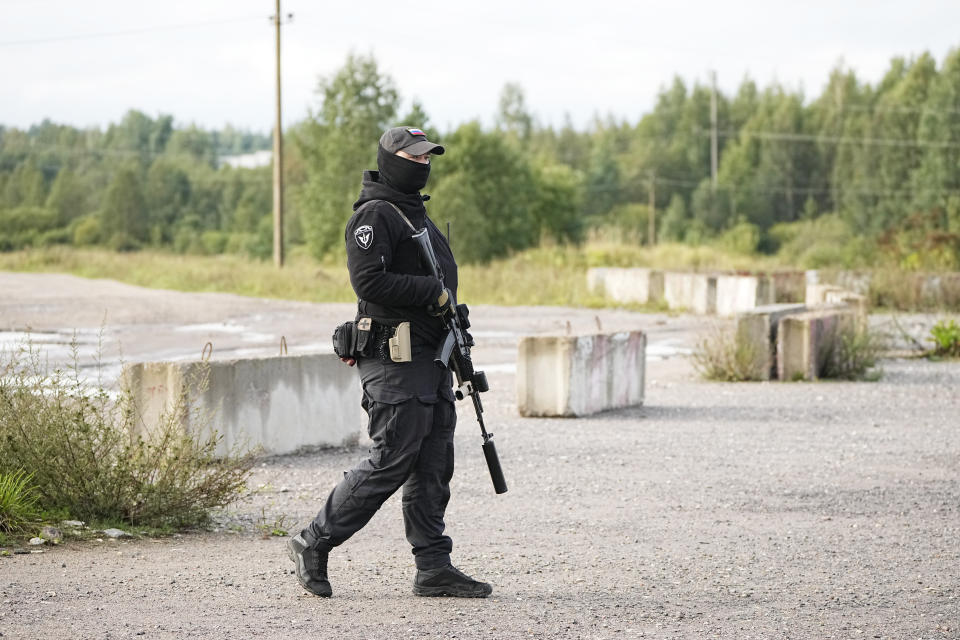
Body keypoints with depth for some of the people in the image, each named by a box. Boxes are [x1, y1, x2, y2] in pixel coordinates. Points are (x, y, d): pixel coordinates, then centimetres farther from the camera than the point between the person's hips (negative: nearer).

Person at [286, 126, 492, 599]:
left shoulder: (415, 214, 21)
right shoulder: (374, 214, -10)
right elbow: (369, 281, -22)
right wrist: (432, 292, -17)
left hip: (431, 360, 10)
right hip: (395, 360, -10)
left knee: (433, 466, 6)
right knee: (391, 462, -10)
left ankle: (434, 568, 8)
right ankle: (312, 545, 0)